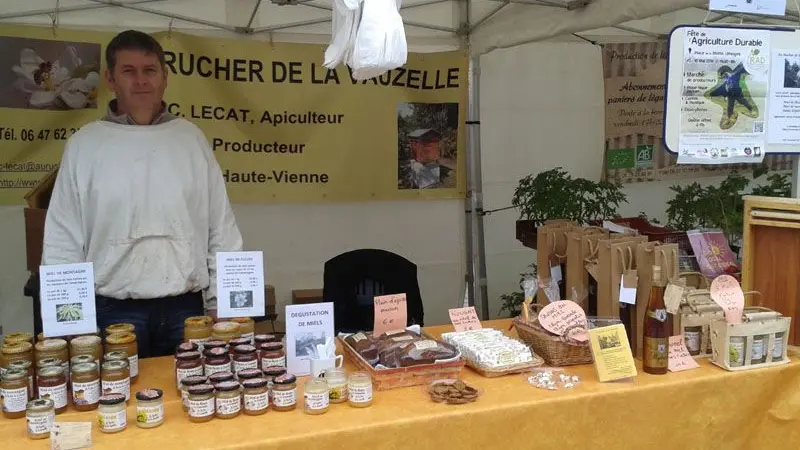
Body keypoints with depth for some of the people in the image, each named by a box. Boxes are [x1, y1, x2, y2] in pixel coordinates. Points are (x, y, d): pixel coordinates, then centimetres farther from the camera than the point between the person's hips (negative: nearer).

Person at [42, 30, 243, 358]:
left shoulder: (192, 138, 4)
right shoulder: (84, 144, 1)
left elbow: (221, 227, 5)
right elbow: (63, 237, 3)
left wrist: (220, 302, 3)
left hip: (185, 306, 1)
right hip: (113, 310, -1)